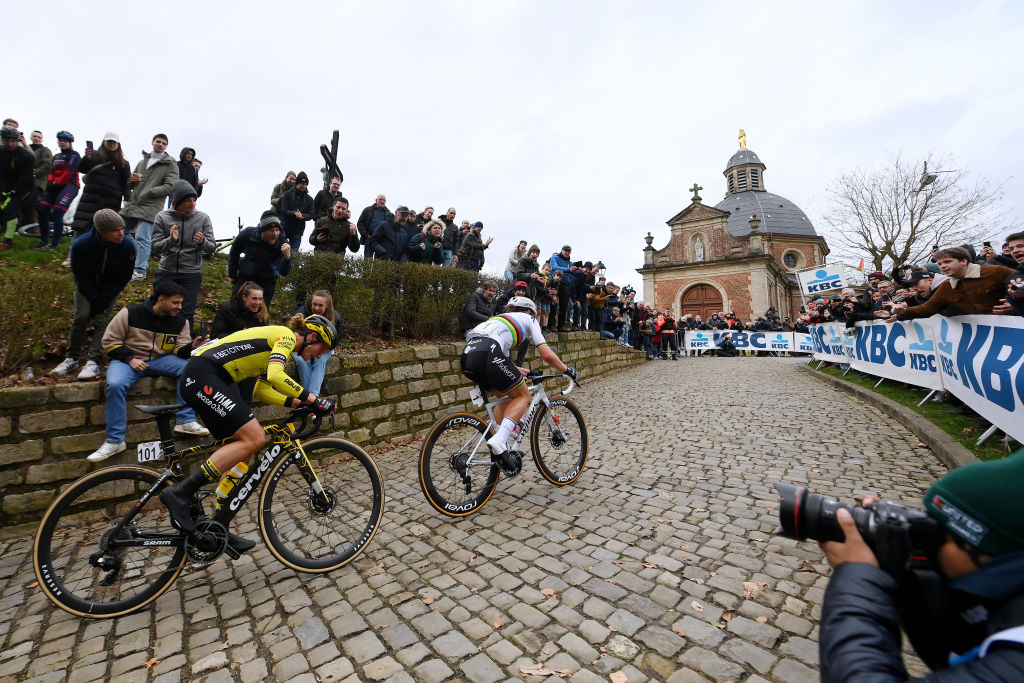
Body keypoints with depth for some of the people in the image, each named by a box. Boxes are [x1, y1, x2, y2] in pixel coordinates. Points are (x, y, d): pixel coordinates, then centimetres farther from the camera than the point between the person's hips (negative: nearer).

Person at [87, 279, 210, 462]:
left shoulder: (180, 321, 0)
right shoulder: (130, 313, -8)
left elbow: (180, 350, -1)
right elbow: (110, 340, -2)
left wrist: (192, 346, -24)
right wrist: (130, 358, -15)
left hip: (160, 359, 2)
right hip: (128, 359, -2)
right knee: (115, 385, -33)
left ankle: (186, 421, -22)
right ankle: (114, 440, -19)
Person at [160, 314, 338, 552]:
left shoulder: (278, 341, 20)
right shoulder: (286, 335, -9)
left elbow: (261, 390, 17)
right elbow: (276, 376, -27)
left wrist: (299, 403, 8)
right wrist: (314, 399, -23)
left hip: (209, 380, 10)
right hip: (203, 375, -10)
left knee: (241, 450, 7)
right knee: (254, 438, -18)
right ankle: (180, 492, -12)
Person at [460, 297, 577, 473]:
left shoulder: (500, 319, 39)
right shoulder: (528, 319, 21)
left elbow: (503, 360, 40)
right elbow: (546, 354, 12)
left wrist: (525, 372, 51)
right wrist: (566, 369, 28)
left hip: (467, 357, 8)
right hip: (487, 354, -8)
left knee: (505, 396, 26)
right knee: (523, 396, 10)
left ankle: (501, 450, 21)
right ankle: (499, 440, -11)